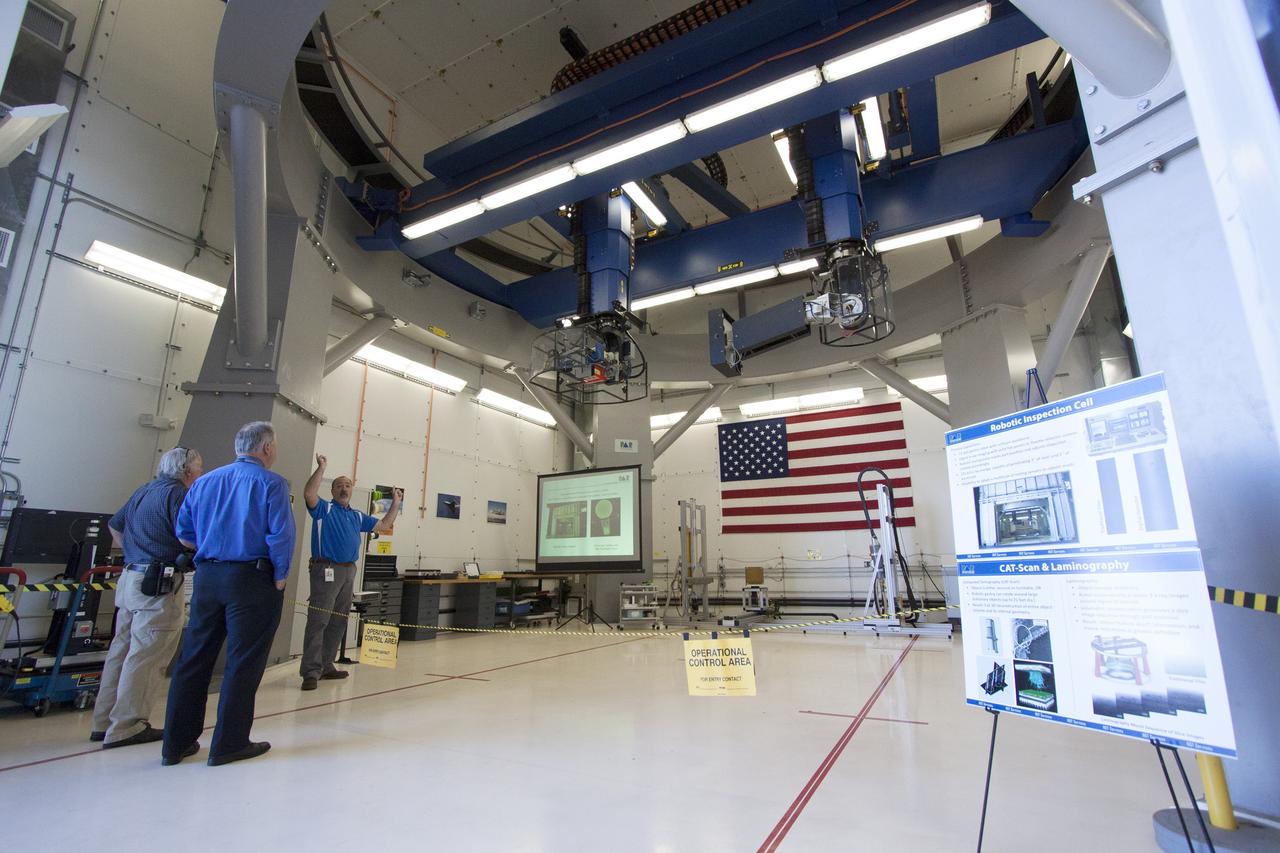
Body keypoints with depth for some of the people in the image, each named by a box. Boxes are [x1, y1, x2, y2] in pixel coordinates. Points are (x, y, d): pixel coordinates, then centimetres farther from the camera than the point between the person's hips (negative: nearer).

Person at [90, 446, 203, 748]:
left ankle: (104, 723, 24)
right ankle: (127, 728, 4)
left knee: (122, 650, 15)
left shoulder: (143, 491, 17)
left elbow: (114, 525, 28)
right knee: (146, 656, -2)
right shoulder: (176, 493, -13)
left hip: (130, 578, 10)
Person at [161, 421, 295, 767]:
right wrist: (280, 579, -6)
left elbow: (184, 534, 13)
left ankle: (177, 743, 23)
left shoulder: (204, 481, 12)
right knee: (243, 663, 3)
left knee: (193, 659, 14)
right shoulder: (271, 483, -9)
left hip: (207, 577, 6)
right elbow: (280, 535, -15)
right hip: (251, 579, -6)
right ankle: (229, 744, 11)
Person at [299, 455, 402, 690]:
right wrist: (321, 467, -21)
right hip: (327, 570, -7)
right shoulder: (324, 509, 0)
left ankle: (326, 666, 21)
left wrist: (396, 503, 20)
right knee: (318, 621, -9)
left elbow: (383, 525, 22)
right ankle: (311, 671, -6)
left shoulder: (358, 517, 17)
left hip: (349, 571, 7)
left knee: (338, 623, 12)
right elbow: (309, 494, -20)